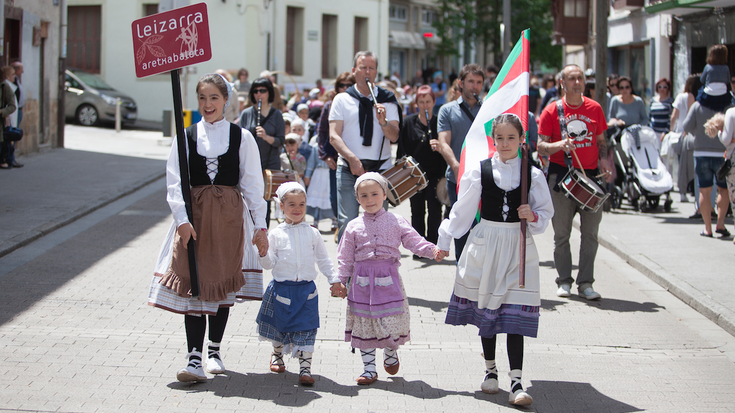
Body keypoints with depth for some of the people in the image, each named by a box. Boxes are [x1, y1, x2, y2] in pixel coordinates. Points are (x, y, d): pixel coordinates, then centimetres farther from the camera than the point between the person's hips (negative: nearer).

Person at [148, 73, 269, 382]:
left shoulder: (242, 137, 3)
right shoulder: (186, 136, 4)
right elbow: (174, 182, 0)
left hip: (230, 214, 0)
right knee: (193, 282, -8)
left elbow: (253, 184, 3)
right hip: (194, 214, 0)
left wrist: (260, 225, -1)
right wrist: (182, 218, -13)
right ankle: (194, 360, -10)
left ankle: (214, 350, 25)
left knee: (223, 282, 8)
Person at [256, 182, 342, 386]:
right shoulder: (276, 234, 1)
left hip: (307, 288, 0)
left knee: (305, 330, -6)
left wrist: (334, 280, 9)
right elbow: (269, 264, 0)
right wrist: (263, 253, -19)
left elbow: (323, 259, 13)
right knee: (280, 325, 15)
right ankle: (277, 355, 42)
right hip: (282, 288, 0)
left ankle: (305, 368, -4)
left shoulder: (312, 233, 6)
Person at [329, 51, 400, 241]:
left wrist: (383, 122, -20)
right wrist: (352, 158, -16)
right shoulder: (342, 100, 8)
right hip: (348, 169, -1)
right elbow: (334, 136, -1)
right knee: (347, 223, -8)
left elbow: (394, 137, 2)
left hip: (380, 169, 1)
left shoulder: (387, 100, 10)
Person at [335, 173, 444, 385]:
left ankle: (391, 354, 31)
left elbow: (414, 240, -2)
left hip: (388, 278, -1)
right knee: (365, 324, 5)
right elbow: (345, 257, 8)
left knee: (393, 320, 0)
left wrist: (432, 250, -19)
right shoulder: (354, 226, 5)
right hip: (362, 280, 1)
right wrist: (341, 281, 5)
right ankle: (369, 368, 16)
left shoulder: (396, 222, 4)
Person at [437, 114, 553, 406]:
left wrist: (533, 216, -12)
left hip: (518, 247, -1)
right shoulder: (479, 171, 0)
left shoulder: (532, 174, 0)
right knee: (485, 309, 9)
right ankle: (490, 370, 27)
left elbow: (546, 212, 9)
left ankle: (516, 382, -9)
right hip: (485, 245, 1)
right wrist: (445, 240, 9)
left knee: (515, 315, -7)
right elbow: (462, 211, 7)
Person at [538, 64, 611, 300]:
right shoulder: (552, 111, 0)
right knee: (561, 233, 3)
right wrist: (559, 145, -22)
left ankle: (585, 283, 6)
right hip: (561, 174, -2)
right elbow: (541, 146, -3)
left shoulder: (595, 108, 9)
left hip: (590, 175, 2)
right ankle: (564, 281, 14)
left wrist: (603, 159, -1)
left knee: (590, 232, 0)